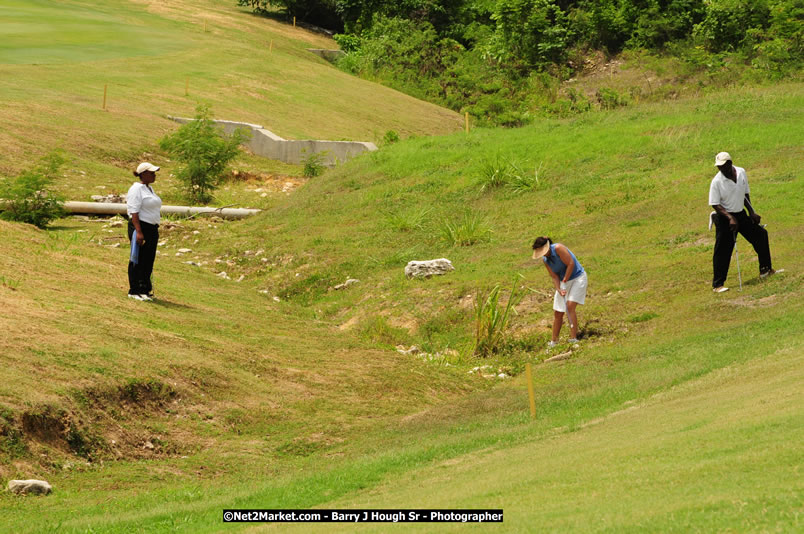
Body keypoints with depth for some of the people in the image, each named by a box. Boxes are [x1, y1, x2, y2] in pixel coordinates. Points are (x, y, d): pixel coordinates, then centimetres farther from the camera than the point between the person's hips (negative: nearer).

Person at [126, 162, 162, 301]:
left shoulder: (149, 189, 17)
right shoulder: (137, 189, -12)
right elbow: (134, 212, -18)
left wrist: (155, 230, 22)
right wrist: (139, 232, -24)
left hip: (152, 229, 9)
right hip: (140, 227, -9)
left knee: (149, 260, 10)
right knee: (137, 260, -4)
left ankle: (145, 289, 17)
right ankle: (134, 291, 0)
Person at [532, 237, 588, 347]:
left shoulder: (558, 248, -22)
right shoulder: (545, 259, -1)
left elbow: (571, 264, -23)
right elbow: (554, 276, -1)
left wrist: (565, 280, -14)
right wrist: (559, 289, -17)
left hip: (578, 278, -7)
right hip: (564, 281, 7)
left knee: (570, 306, -22)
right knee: (557, 312, 6)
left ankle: (574, 339, -22)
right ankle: (554, 341, 18)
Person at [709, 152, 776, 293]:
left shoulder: (741, 173, -3)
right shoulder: (717, 181, -18)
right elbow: (715, 204, -17)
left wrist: (751, 212, 8)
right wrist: (730, 218, -26)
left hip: (740, 215, 6)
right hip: (724, 218, -6)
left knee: (761, 234, 11)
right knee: (723, 251, -7)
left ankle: (765, 270, 27)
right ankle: (717, 284, -1)